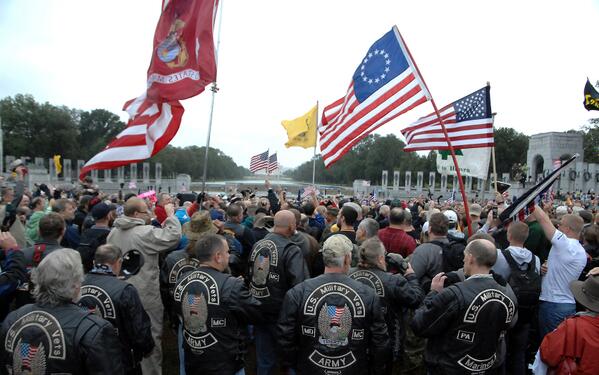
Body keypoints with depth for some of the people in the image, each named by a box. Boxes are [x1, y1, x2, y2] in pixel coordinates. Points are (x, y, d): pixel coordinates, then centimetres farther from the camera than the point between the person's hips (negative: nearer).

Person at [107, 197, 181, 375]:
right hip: (145, 295, -8)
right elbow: (173, 236, -26)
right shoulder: (145, 232, -21)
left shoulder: (113, 233, 6)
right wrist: (171, 215, -15)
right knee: (151, 337, 6)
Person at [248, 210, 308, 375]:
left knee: (264, 359, 19)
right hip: (280, 313, -6)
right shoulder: (291, 250, -19)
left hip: (258, 311, 6)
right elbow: (300, 285, -27)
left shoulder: (257, 245, 2)